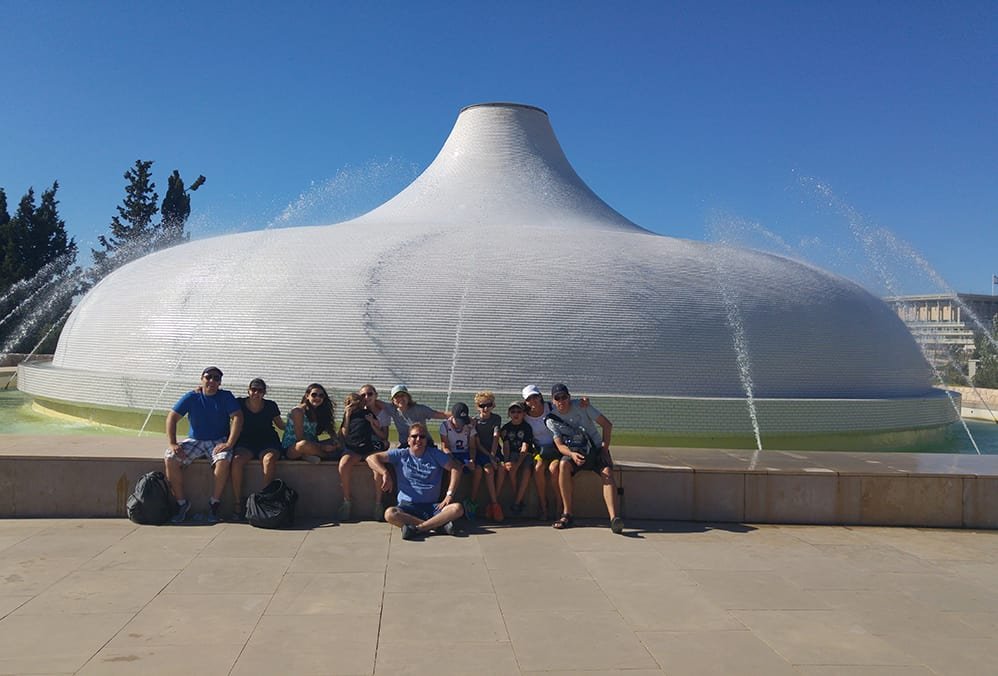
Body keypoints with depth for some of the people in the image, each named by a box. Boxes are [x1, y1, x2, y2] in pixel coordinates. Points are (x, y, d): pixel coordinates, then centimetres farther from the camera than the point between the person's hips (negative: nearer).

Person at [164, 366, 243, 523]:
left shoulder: (226, 397, -2)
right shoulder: (191, 397, 2)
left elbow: (237, 417, -12)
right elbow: (172, 417, -2)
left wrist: (229, 444, -23)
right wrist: (172, 443, -14)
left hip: (218, 441, -2)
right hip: (194, 440, 2)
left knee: (223, 460, -35)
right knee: (170, 459, -23)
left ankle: (214, 503, -17)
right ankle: (182, 503, -10)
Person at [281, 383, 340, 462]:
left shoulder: (318, 412, 10)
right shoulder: (298, 411, -12)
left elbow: (330, 430, 8)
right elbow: (300, 438, -18)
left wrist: (335, 440, -15)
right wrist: (321, 447, -24)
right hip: (291, 449, -7)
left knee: (336, 444, -5)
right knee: (304, 444, -39)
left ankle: (307, 455, -19)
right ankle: (328, 455, -14)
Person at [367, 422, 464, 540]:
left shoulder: (435, 454, 9)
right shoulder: (401, 455, 7)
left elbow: (456, 468, 2)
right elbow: (371, 458, 2)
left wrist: (449, 494, -9)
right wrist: (385, 473, -16)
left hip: (432, 506, 1)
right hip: (407, 506, -1)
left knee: (457, 508, -26)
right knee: (390, 514, -34)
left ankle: (417, 528, -25)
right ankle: (439, 524, -25)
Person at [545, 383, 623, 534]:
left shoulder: (582, 407, -4)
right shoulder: (551, 420, -1)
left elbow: (607, 425, -2)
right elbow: (559, 445, -8)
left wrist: (605, 449, -11)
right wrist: (572, 454, -30)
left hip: (596, 449, 0)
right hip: (573, 452, 1)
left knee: (607, 473, -29)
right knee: (564, 465, -32)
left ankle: (614, 518, -44)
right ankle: (567, 514, -28)